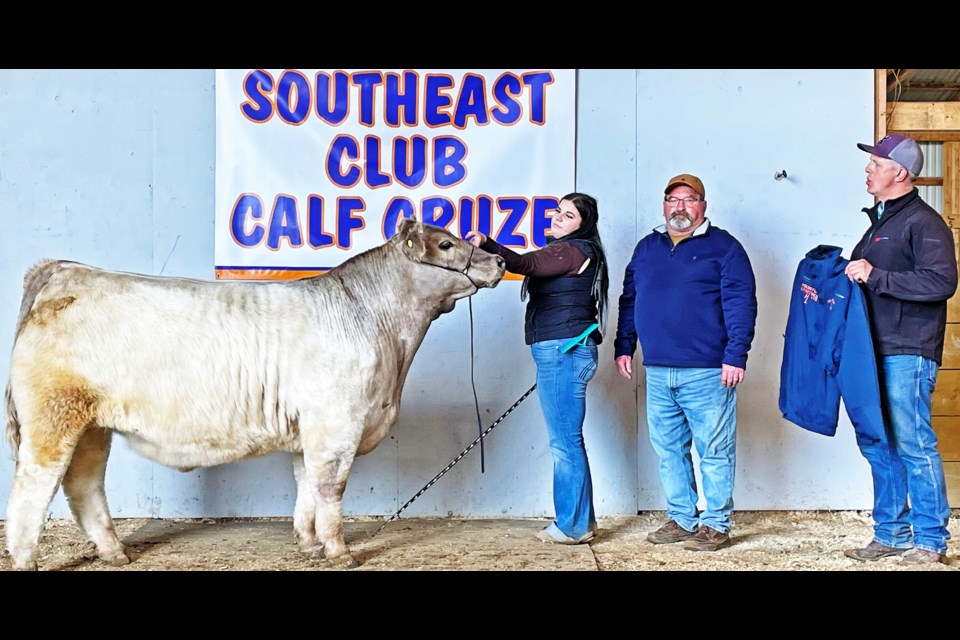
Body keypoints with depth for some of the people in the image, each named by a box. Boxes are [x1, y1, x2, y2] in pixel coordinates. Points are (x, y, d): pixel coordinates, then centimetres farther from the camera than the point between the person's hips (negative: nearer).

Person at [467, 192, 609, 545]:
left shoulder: (573, 250, -9)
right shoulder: (565, 251, 23)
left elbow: (524, 263, -23)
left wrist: (486, 243, -32)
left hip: (562, 351, -11)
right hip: (562, 352, 11)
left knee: (565, 441, -5)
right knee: (568, 440, 14)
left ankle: (573, 526, 2)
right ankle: (580, 519, 22)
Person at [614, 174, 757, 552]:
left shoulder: (723, 246, -1)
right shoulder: (647, 248, 16)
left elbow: (741, 303, -8)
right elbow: (629, 301, 19)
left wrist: (736, 356, -15)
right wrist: (623, 346, 12)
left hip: (707, 372, -5)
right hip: (657, 372, 5)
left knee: (714, 452, 1)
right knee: (668, 450, 11)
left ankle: (715, 525, 12)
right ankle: (681, 519, 22)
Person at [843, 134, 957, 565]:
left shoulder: (923, 222, -7)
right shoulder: (879, 223, 20)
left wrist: (875, 276, -20)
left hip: (907, 354, -9)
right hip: (875, 352, 9)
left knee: (913, 443, -5)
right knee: (877, 445, 11)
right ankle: (891, 534, 21)